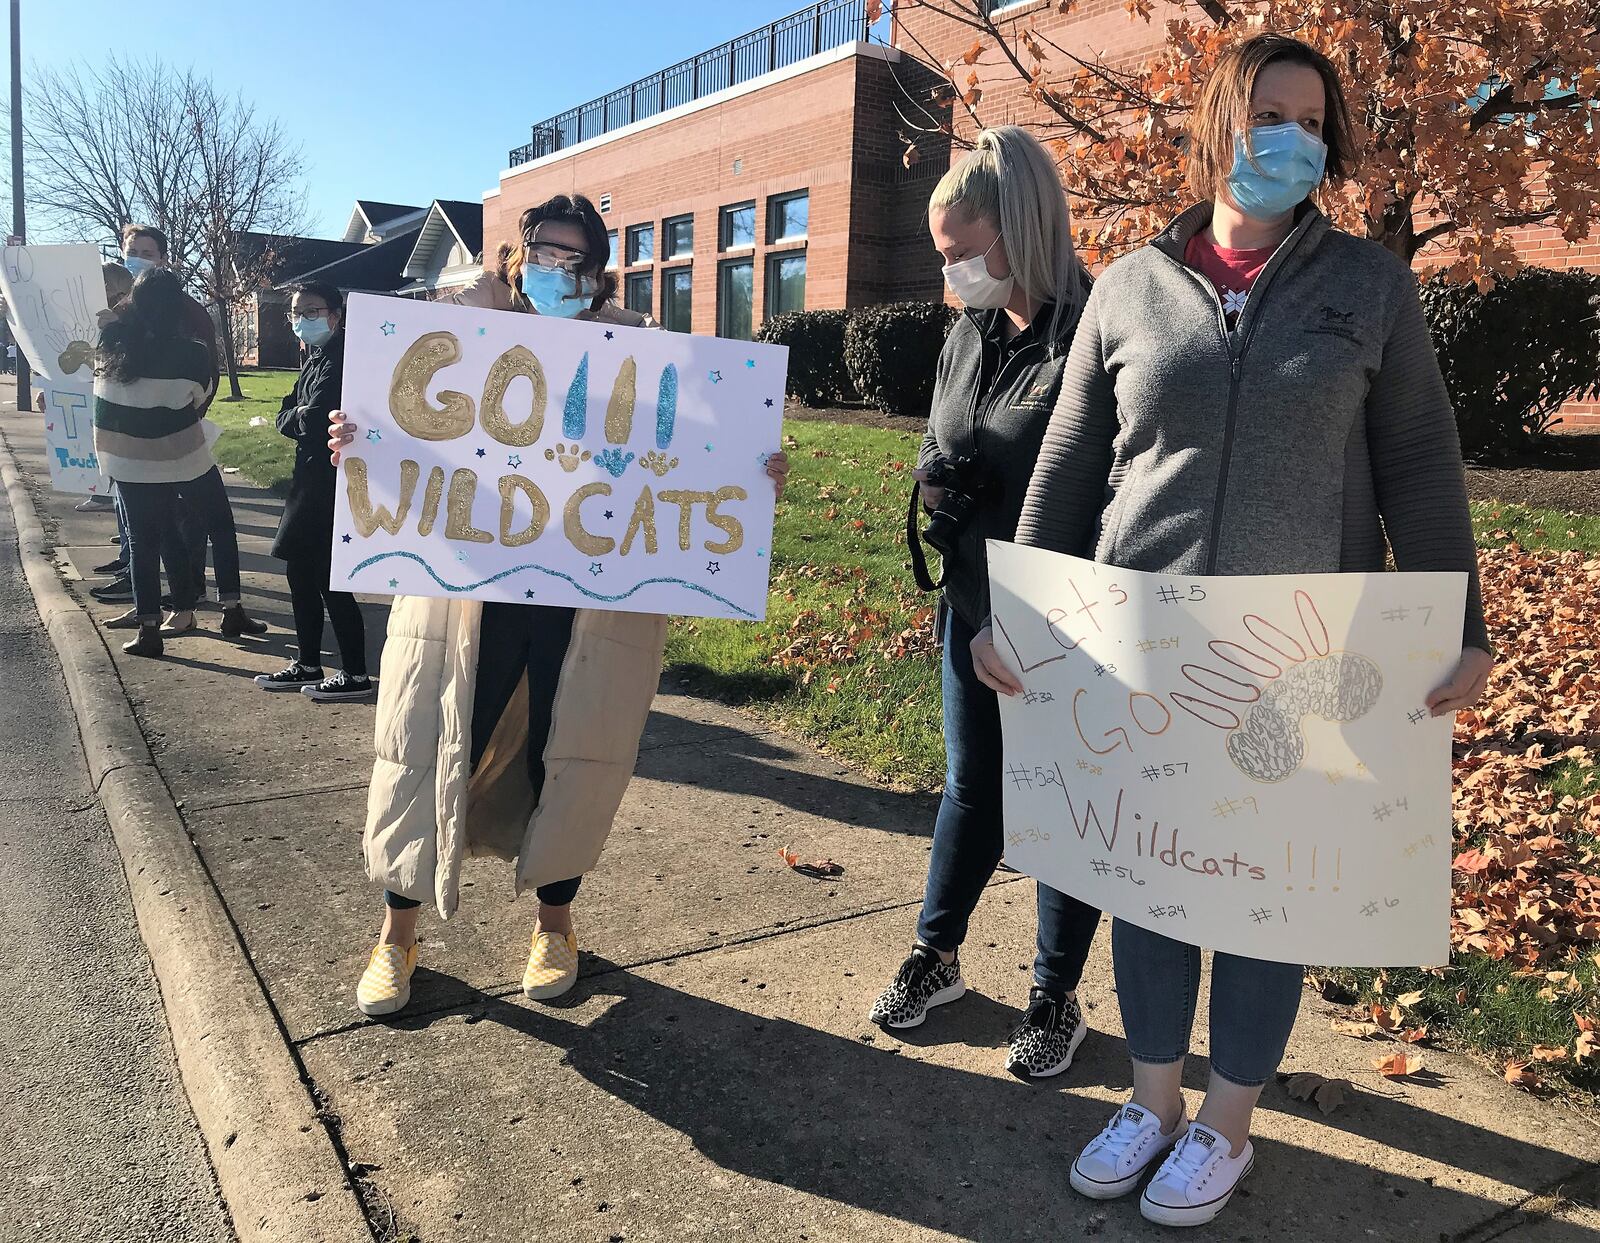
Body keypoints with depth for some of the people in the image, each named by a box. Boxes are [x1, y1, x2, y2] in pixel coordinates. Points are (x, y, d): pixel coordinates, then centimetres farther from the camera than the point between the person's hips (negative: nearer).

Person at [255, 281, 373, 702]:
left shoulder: (339, 359, -15)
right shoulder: (315, 358, 16)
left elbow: (318, 419, -22)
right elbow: (284, 418, 13)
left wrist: (302, 418, -3)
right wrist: (300, 416, -6)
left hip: (331, 481, -10)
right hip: (311, 476, 10)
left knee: (330, 579, -6)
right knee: (301, 572, 14)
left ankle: (356, 676, 3)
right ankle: (307, 665, 26)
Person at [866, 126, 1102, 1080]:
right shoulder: (971, 335, 6)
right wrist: (938, 481, -4)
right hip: (973, 607, 6)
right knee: (970, 786, 19)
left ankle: (1059, 996, 28)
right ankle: (937, 955, 37)